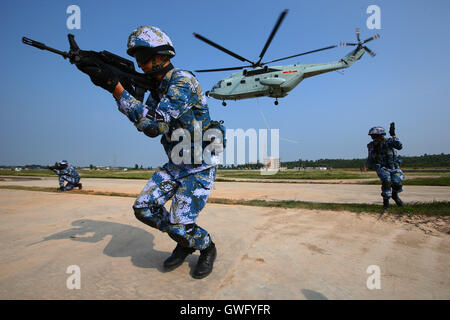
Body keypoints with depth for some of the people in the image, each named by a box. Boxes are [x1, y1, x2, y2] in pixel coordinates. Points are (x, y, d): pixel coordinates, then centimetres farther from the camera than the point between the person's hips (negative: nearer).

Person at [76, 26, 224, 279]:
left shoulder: (183, 82, -20)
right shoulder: (159, 85, 10)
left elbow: (155, 125, -28)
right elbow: (144, 118, 10)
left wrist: (116, 88, -26)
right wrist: (126, 88, -2)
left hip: (200, 167, -8)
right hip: (175, 165, 9)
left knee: (180, 225, -13)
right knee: (143, 208, 1)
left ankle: (207, 249, 21)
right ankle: (185, 242, 22)